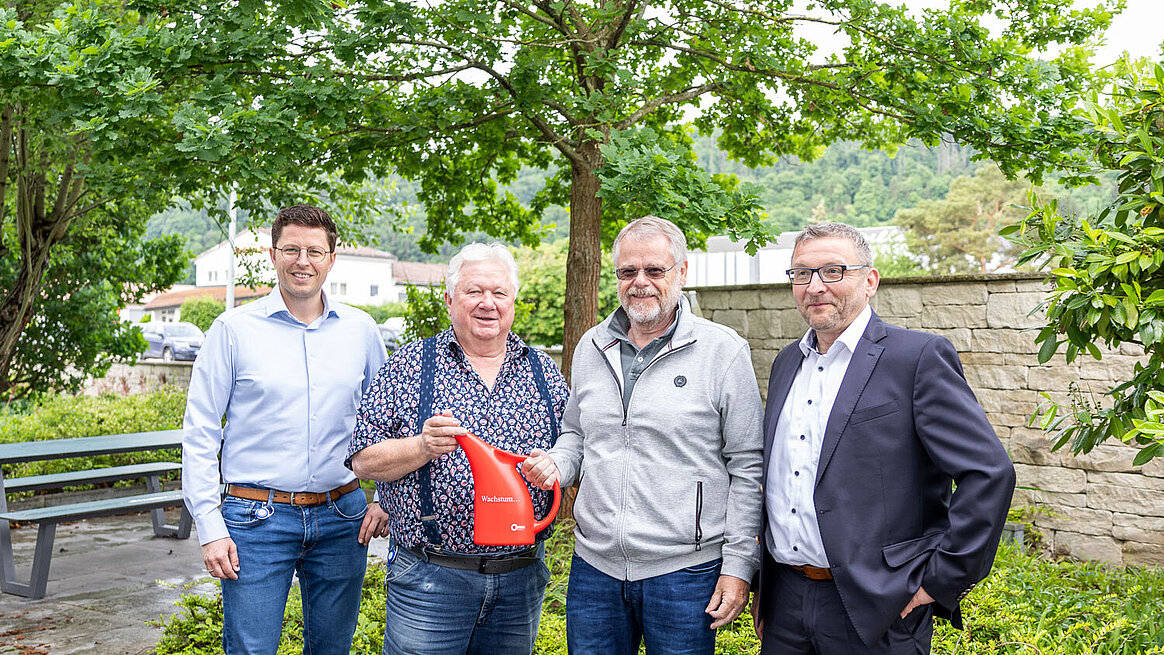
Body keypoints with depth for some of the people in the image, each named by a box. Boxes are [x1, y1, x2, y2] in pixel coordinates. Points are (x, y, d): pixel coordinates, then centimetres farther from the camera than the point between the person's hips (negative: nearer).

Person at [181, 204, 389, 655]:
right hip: (257, 518, -3)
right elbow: (199, 435, -2)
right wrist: (210, 528, -7)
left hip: (342, 517, 3)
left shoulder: (360, 330, 5)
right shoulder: (233, 330, -3)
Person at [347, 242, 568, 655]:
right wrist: (423, 447, -21)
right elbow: (363, 460, -4)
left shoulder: (545, 372, 8)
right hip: (429, 578, -3)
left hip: (522, 579, 3)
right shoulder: (409, 365, -1)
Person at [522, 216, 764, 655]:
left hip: (685, 572, -4)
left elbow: (747, 467, -5)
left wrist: (738, 565, -7)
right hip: (594, 567, 4)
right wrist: (558, 462, -1)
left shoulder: (723, 351, -6)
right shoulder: (591, 347, 8)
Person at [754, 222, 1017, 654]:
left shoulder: (919, 357, -10)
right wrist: (762, 585, 15)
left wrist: (940, 581, -13)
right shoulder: (787, 363, 11)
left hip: (875, 613, -5)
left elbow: (990, 474, -14)